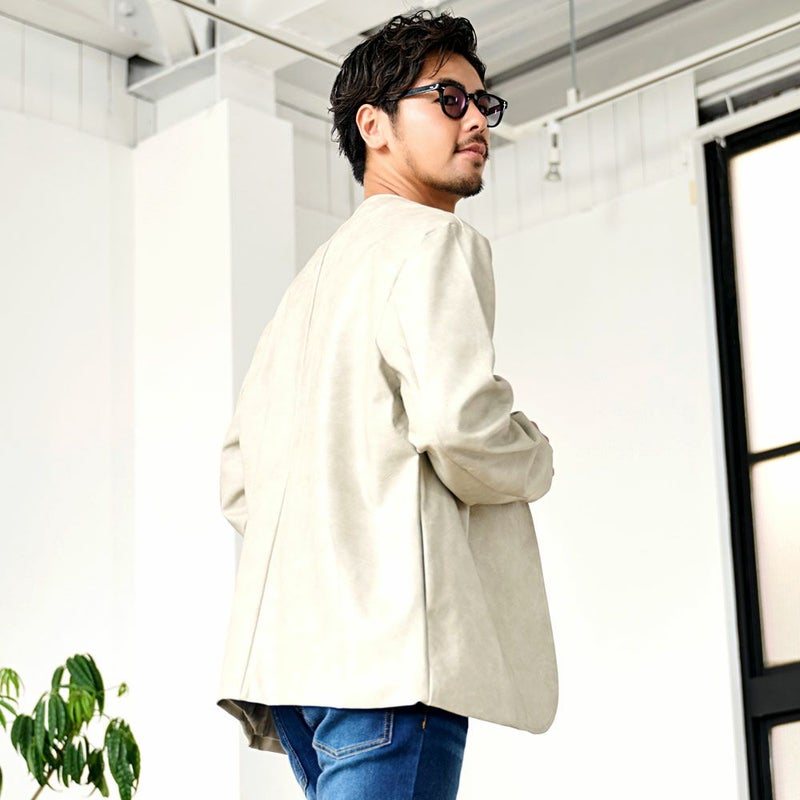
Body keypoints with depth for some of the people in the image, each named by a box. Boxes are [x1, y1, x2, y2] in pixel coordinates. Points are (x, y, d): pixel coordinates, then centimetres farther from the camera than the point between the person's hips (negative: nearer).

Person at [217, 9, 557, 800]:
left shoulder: (317, 271, 28)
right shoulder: (433, 240, -1)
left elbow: (239, 467, 26)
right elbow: (461, 422, -17)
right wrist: (535, 460, 2)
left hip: (295, 643, 10)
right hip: (391, 643, -10)